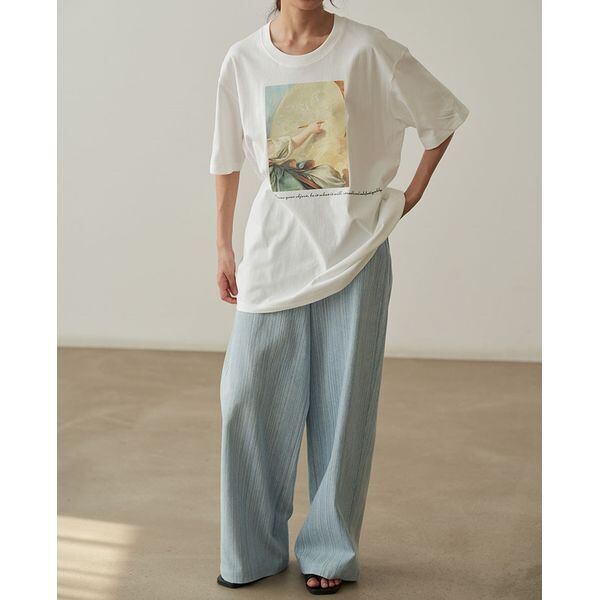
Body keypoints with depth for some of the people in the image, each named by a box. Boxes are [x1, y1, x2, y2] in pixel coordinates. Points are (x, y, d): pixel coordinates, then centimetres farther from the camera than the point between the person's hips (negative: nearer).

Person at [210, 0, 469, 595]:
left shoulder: (368, 50, -5)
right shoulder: (244, 60, 2)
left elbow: (443, 116, 6)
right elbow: (227, 160, 11)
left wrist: (410, 195, 4)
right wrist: (223, 249, 10)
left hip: (354, 248, -2)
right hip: (276, 245, 2)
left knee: (342, 400, 3)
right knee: (249, 394, 1)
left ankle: (330, 552, 18)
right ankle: (252, 550, 18)